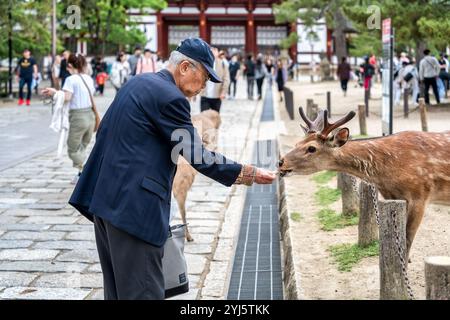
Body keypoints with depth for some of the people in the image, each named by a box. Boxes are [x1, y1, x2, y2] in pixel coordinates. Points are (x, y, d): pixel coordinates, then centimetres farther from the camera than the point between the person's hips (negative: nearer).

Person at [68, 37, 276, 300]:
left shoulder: (137, 83, 15)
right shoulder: (170, 98, -13)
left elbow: (105, 133, 21)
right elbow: (197, 156, -12)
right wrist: (250, 174, -4)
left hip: (106, 198, 10)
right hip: (134, 207, -10)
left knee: (118, 289, 16)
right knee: (143, 291, -6)